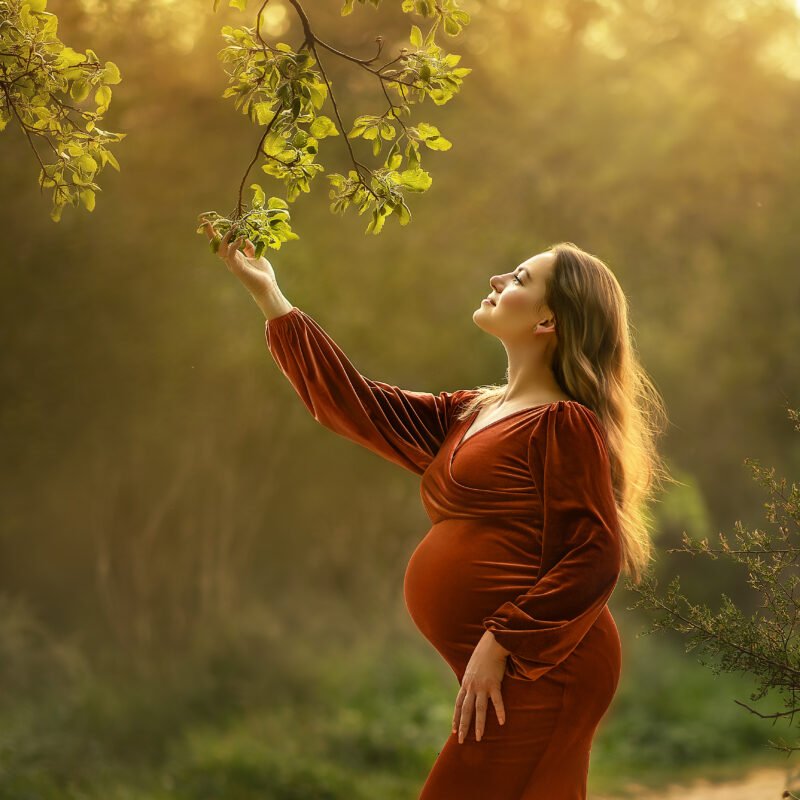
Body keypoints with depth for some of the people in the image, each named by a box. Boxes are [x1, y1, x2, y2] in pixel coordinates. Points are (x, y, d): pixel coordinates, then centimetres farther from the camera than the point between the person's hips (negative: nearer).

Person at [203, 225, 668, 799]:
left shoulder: (564, 423, -9)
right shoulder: (470, 417, 18)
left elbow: (593, 560, -16)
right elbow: (354, 405, 16)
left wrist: (500, 644, -20)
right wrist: (268, 295, 17)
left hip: (543, 673, -8)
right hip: (513, 674, 8)